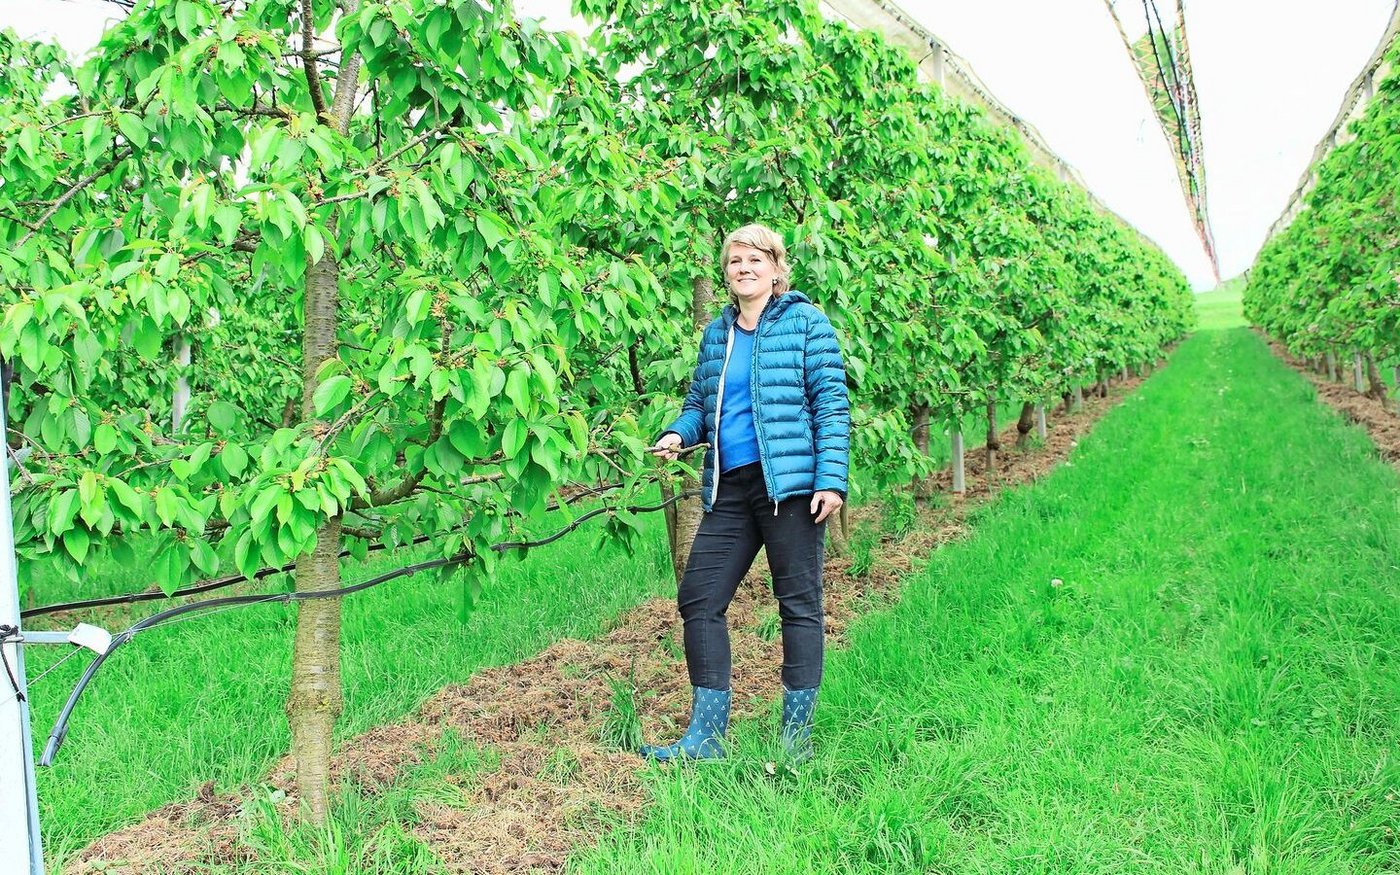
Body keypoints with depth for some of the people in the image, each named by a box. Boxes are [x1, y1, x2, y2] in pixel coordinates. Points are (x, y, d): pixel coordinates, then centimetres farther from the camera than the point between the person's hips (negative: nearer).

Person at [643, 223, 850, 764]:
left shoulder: (805, 322, 0)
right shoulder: (717, 333, 16)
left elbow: (831, 402, -5)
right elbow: (699, 402, 21)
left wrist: (832, 478, -13)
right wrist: (678, 434, -1)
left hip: (791, 481, -6)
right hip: (730, 488, 6)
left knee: (799, 604, 2)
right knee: (698, 599, 2)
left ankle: (796, 736, 12)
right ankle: (706, 734, 12)